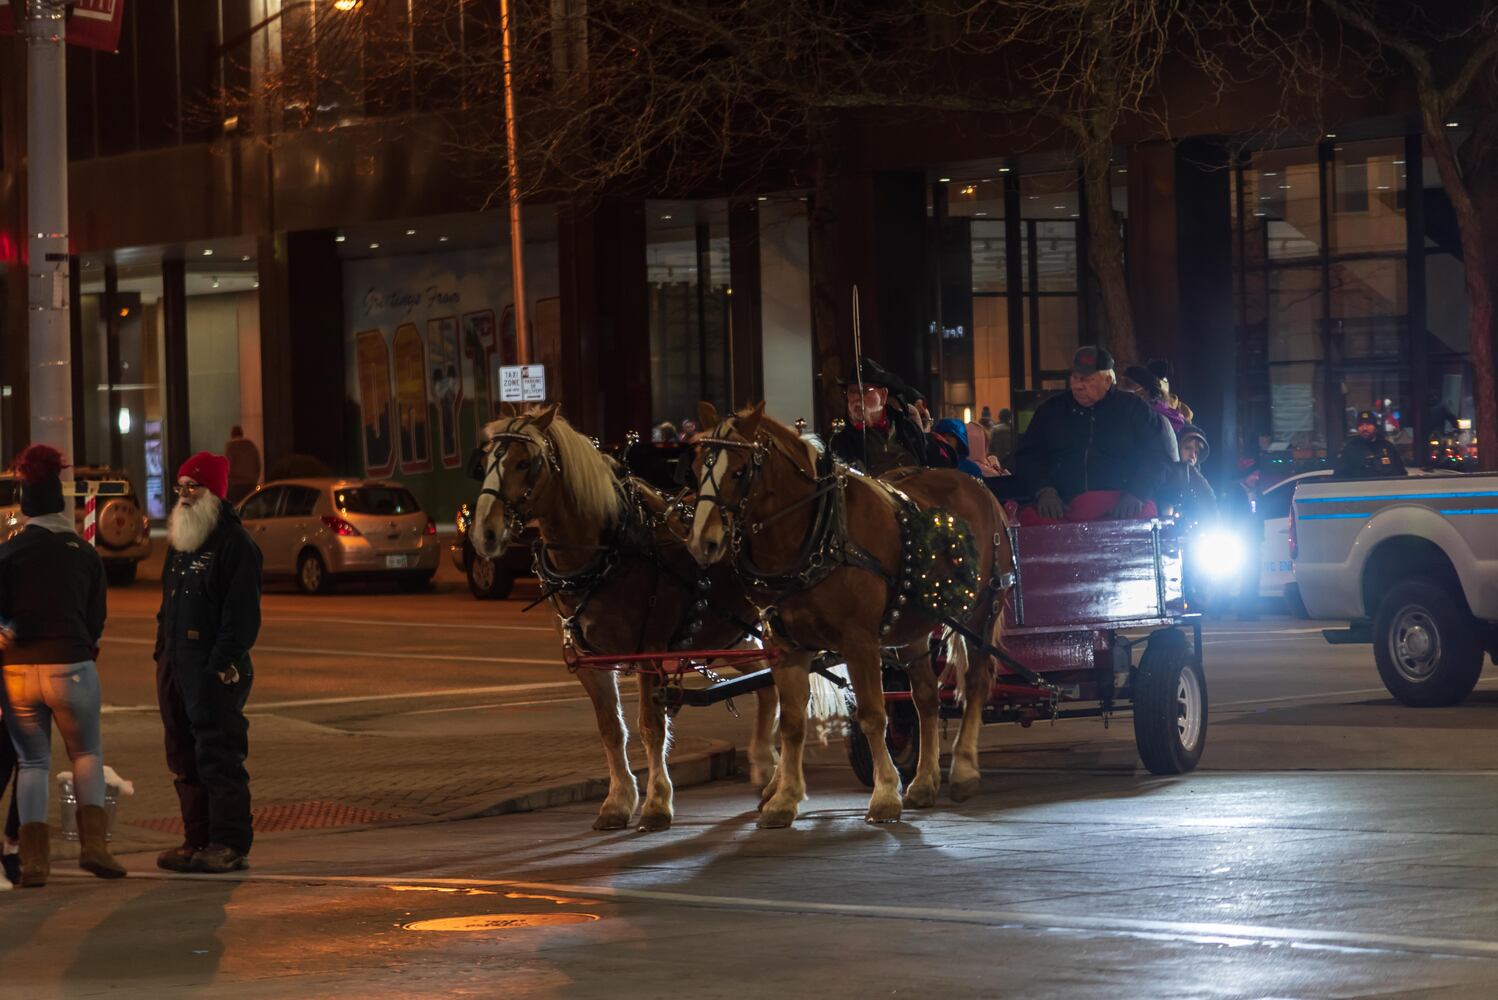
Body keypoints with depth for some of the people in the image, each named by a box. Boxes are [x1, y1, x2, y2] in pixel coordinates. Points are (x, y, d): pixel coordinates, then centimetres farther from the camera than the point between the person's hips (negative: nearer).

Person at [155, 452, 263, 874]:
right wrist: (163, 653, 17)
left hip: (214, 669, -9)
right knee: (185, 759, 10)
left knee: (218, 757, -9)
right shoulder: (180, 542, 19)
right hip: (175, 665, 9)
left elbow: (242, 613, -15)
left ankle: (230, 846, -6)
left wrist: (223, 663, -20)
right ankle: (198, 841, 17)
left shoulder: (234, 544, -9)